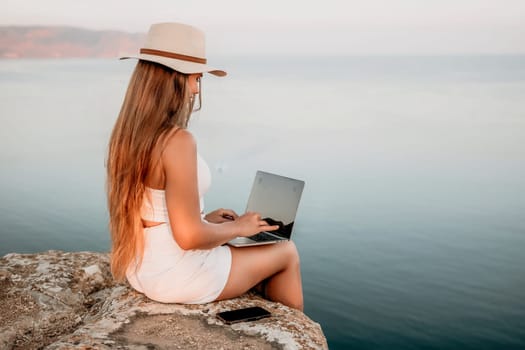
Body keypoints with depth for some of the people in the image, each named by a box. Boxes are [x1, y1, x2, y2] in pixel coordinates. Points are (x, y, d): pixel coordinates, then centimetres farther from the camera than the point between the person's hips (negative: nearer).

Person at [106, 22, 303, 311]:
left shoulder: (126, 133, 1)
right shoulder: (177, 141, -26)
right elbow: (189, 236, -26)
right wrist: (237, 227, -9)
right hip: (178, 276, -8)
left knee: (260, 256, 28)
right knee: (287, 253, 15)